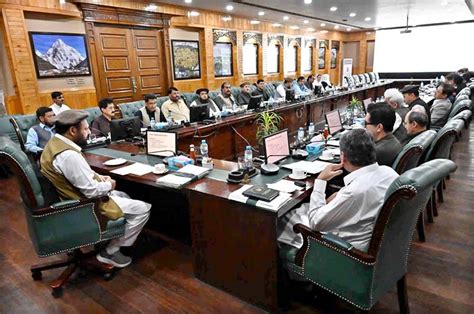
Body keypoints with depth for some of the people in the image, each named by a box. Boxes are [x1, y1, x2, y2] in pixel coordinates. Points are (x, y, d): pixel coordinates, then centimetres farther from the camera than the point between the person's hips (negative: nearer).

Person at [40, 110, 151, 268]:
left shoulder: (55, 143, 2)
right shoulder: (68, 155, -30)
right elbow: (91, 191, -27)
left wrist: (99, 177, 3)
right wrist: (109, 185, -8)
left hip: (78, 197, 10)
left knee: (123, 196, 28)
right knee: (143, 208, -7)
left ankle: (113, 240, 28)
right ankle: (110, 252, 4)